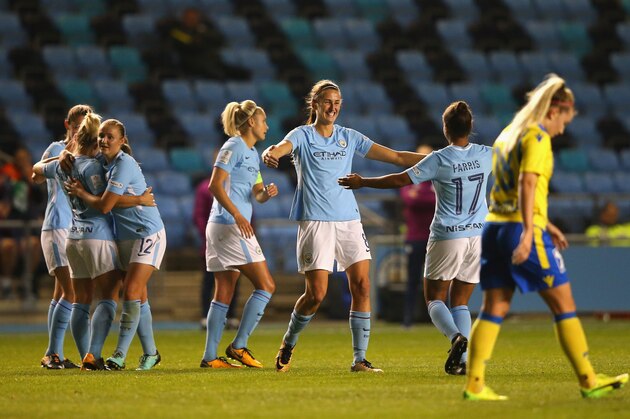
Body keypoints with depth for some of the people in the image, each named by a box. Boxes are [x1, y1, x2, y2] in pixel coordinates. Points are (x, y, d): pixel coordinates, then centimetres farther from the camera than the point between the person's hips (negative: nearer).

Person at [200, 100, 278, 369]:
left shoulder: (252, 153, 19)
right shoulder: (233, 147, -9)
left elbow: (257, 194, 22)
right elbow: (215, 185, -17)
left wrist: (267, 193, -2)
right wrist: (237, 215, -23)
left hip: (237, 227, 10)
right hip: (229, 225, -10)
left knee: (224, 294, 7)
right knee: (266, 286, -8)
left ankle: (210, 356, 6)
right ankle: (239, 346, -7)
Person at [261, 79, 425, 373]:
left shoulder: (349, 137, 11)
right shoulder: (303, 135, -1)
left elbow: (396, 157, 10)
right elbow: (281, 148, -24)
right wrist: (270, 154, -49)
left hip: (349, 220, 4)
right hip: (315, 222, -4)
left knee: (361, 286, -8)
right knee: (316, 294, -8)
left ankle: (359, 359, -3)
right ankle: (288, 343, 18)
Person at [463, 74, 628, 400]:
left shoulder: (508, 135, 19)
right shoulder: (538, 138, -8)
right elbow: (527, 184, -20)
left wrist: (545, 225, 29)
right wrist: (529, 231, -26)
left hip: (495, 227, 8)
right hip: (522, 229, -8)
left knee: (494, 308, 6)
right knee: (564, 305, 0)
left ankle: (474, 385, -1)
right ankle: (588, 381, 3)